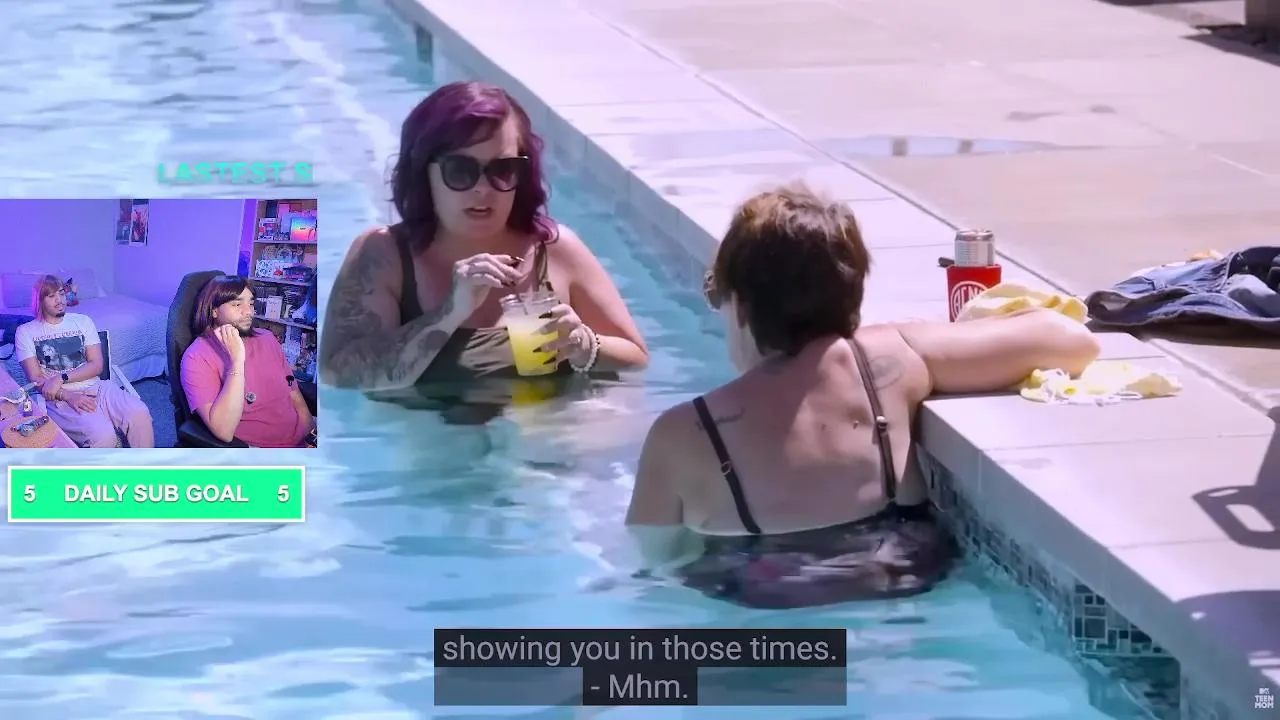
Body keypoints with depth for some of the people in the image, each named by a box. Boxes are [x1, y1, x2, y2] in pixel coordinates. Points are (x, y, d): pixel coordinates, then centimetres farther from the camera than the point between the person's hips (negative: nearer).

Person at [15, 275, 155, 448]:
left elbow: (97, 365, 6)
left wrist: (62, 378, -11)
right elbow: (36, 378, -2)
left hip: (95, 388, 4)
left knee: (139, 414, -28)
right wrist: (68, 396, -18)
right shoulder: (26, 332, 6)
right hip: (60, 398, -4)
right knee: (103, 434, -35)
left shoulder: (82, 321, 15)